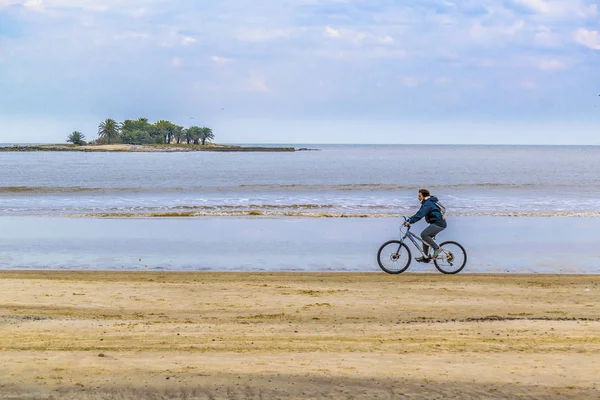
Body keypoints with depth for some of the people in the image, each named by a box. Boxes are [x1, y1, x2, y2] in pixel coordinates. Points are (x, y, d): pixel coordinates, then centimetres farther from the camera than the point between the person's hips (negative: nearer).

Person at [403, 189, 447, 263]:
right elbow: (419, 213, 20)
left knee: (424, 234, -19)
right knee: (425, 237, 10)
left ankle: (437, 248, -12)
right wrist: (409, 220, 12)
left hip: (439, 224, -11)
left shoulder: (428, 203, -14)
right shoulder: (427, 202, 19)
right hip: (438, 223, 11)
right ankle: (425, 257, 13)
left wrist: (410, 222, -26)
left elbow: (420, 215, -24)